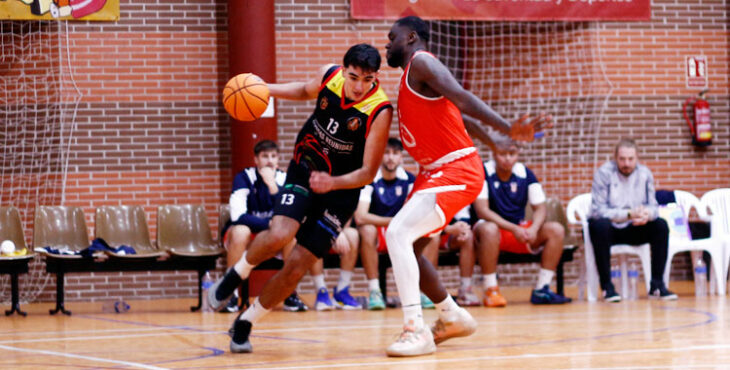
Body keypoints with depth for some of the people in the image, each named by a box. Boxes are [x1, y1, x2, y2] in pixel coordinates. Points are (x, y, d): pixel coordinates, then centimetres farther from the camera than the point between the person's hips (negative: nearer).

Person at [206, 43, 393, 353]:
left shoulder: (379, 112, -23)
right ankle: (234, 275, 2)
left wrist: (333, 182, -38)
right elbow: (307, 91, 16)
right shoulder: (329, 75, -11)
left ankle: (245, 323, 16)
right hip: (304, 172, 2)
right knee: (279, 235, -27)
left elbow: (368, 173, -20)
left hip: (341, 190, -2)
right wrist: (266, 89, 1)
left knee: (295, 268, -5)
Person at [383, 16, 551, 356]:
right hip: (434, 173, 11)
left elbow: (462, 98, -26)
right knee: (404, 245, 14)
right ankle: (453, 317, 27)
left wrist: (507, 129, -37)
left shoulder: (421, 62, -10)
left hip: (455, 172, -11)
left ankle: (416, 331, -22)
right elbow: (462, 117, 26)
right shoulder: (412, 75, 20)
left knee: (398, 234, -23)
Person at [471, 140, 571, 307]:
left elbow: (540, 208, 1)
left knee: (556, 230, -16)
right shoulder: (484, 172, -12)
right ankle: (490, 290, -29)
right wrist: (513, 229, -27)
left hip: (520, 229, 5)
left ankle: (541, 289, -14)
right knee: (489, 229, -40)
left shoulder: (525, 174, 1)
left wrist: (533, 229, -22)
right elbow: (482, 210, -19)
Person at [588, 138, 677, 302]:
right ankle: (607, 287, -30)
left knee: (661, 226, -18)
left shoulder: (644, 174, -2)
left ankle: (657, 285, -15)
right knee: (599, 226, -37)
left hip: (633, 229, 4)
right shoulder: (604, 173, -14)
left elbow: (653, 207, -3)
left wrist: (647, 214, -30)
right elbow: (598, 210, -21)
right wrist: (629, 214, -33)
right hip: (609, 228, -4)